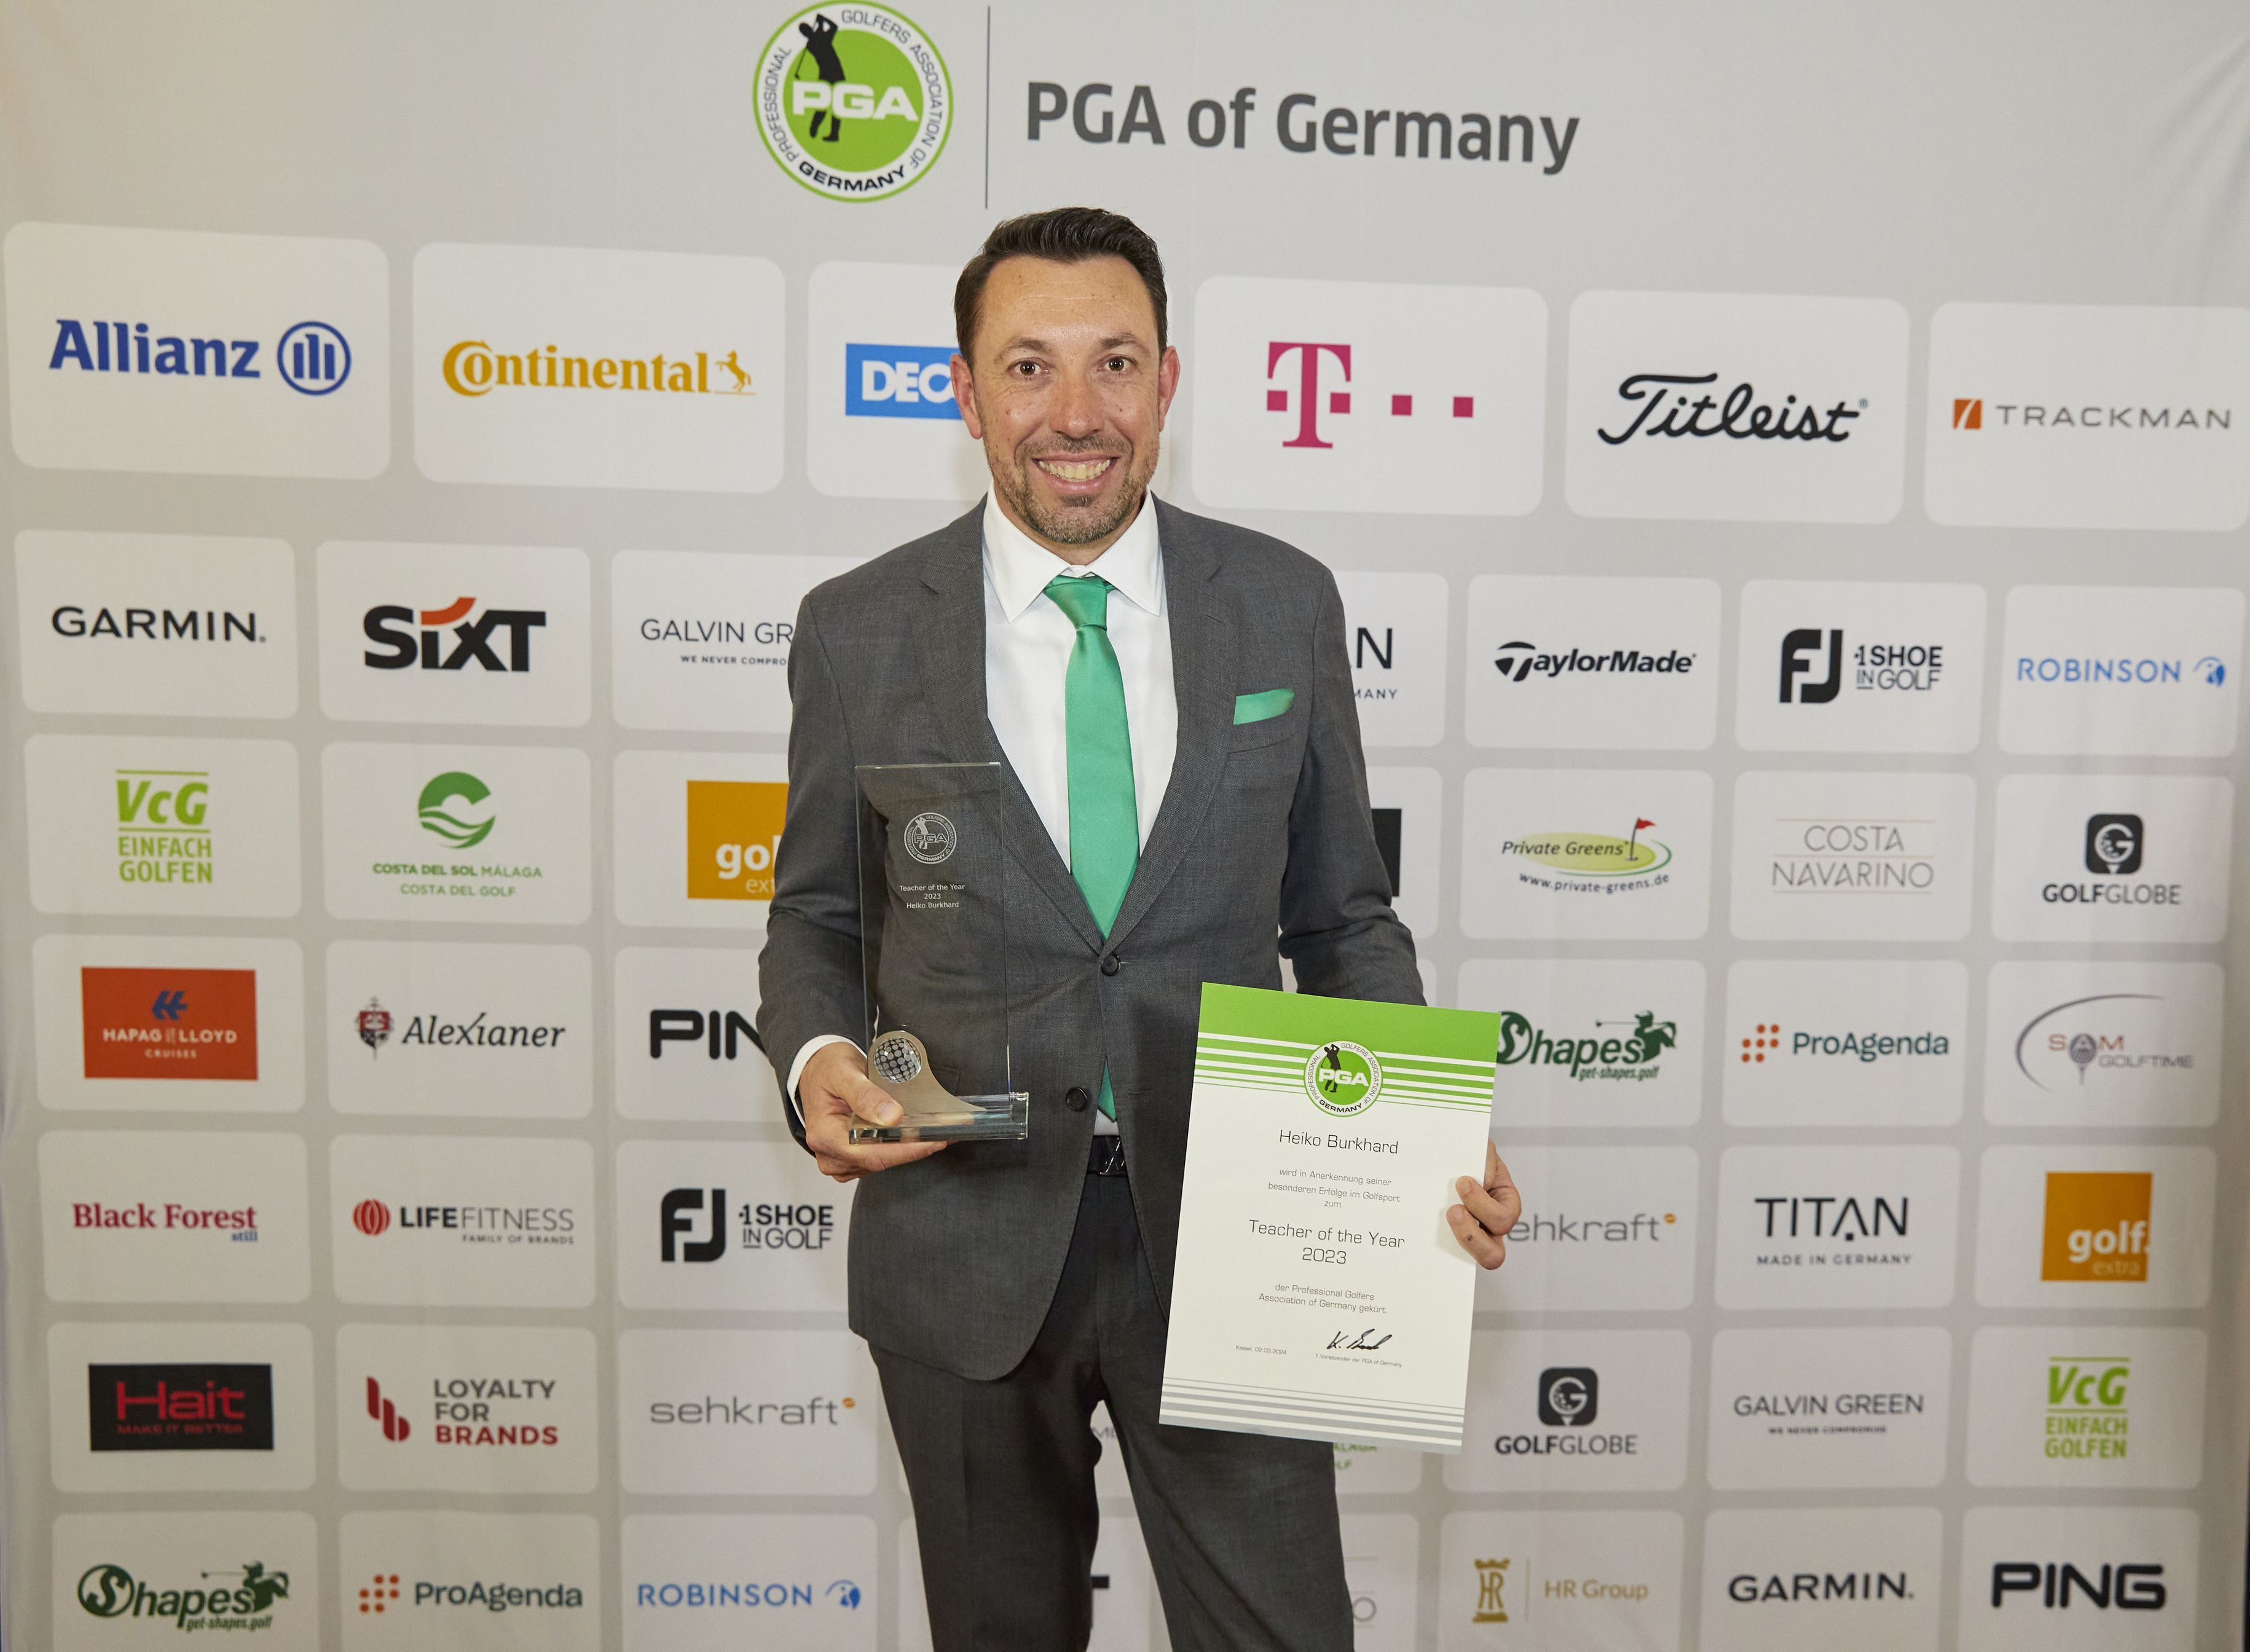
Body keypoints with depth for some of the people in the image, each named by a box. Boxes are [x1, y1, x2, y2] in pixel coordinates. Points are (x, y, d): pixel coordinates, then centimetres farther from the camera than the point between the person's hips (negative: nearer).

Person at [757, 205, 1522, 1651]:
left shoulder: (1287, 605, -1)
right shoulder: (859, 630, -4)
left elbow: (1343, 918, 4)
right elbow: (818, 917, 4)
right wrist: (817, 1058, -17)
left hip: (1224, 1222, 0)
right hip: (966, 1235, 1)